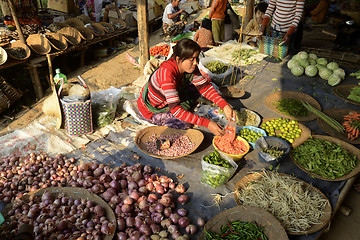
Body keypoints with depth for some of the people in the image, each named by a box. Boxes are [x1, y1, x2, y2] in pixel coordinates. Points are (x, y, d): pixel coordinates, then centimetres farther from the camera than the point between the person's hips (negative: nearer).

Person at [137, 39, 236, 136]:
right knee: (185, 123, -22)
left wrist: (224, 105, -27)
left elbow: (205, 87, -10)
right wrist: (206, 123, -43)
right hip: (151, 111, -6)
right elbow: (175, 109, -39)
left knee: (196, 89, -4)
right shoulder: (167, 73, -37)